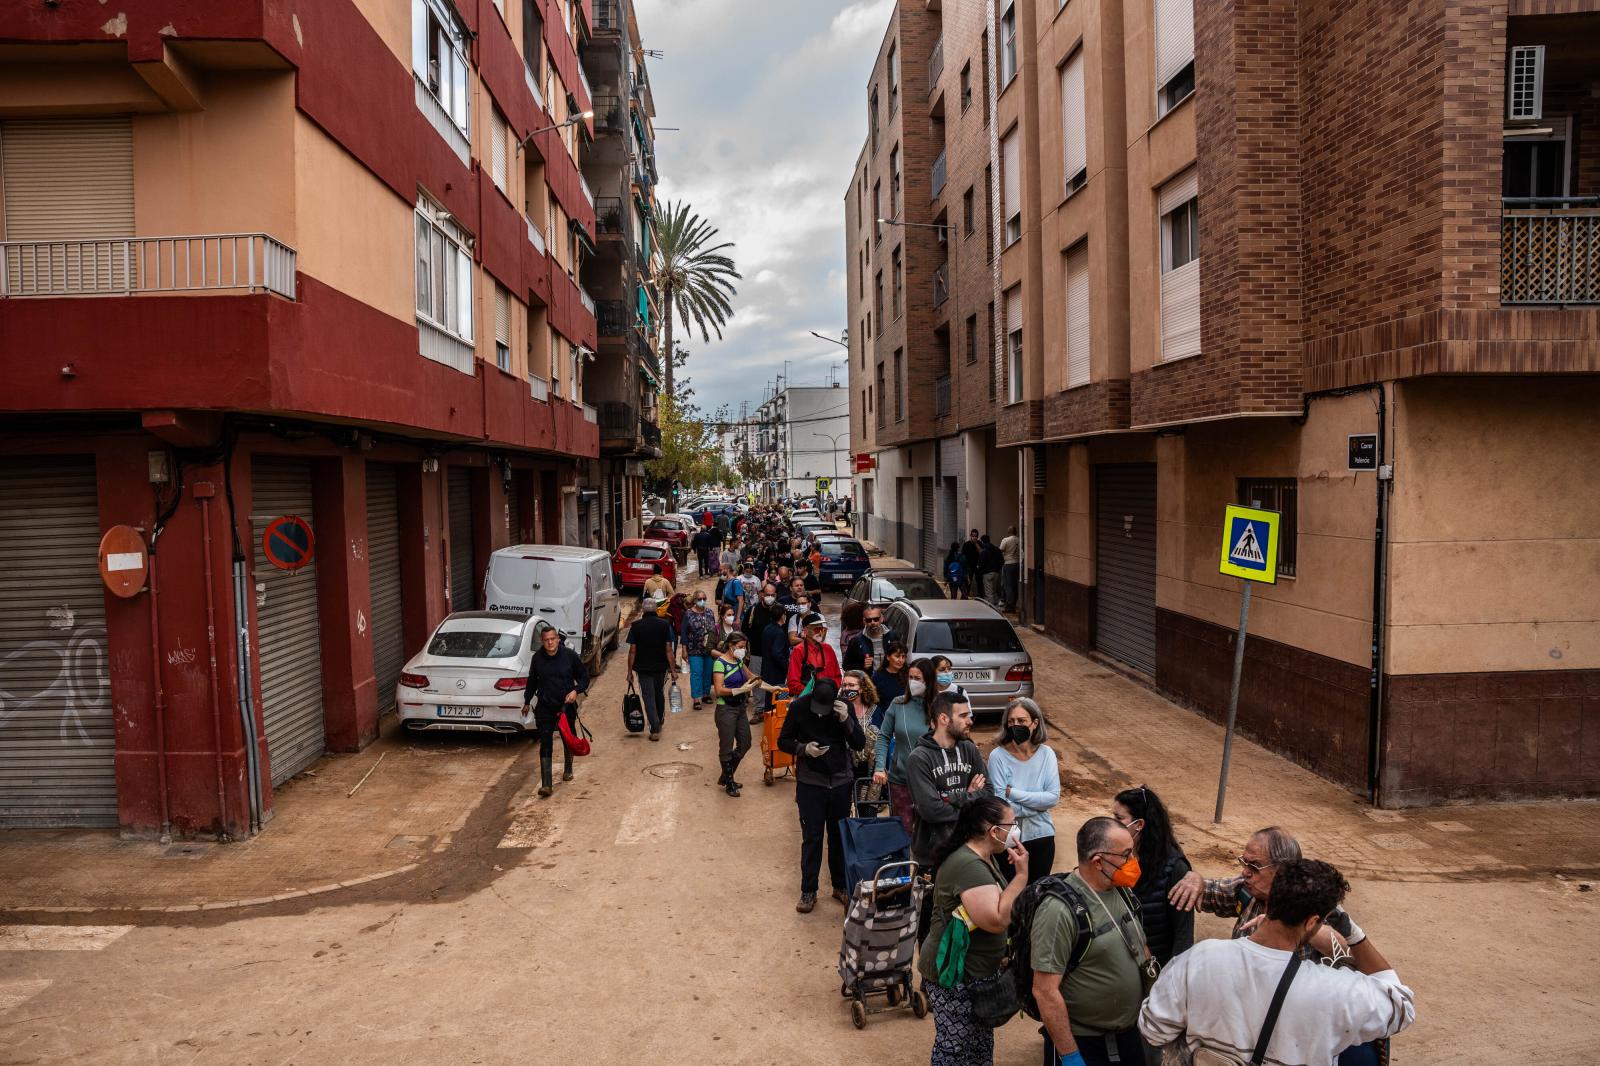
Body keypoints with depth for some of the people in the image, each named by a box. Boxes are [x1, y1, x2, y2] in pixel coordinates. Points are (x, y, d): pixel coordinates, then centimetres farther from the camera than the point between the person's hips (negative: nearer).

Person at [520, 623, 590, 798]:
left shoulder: (569, 655, -10)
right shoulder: (537, 658, -3)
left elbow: (584, 677, -1)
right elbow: (532, 681, 13)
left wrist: (576, 690, -18)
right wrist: (527, 701, 20)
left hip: (566, 706, 0)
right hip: (544, 707, 0)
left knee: (568, 740, 18)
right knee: (545, 743, -9)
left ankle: (568, 770, 45)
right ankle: (546, 784, -11)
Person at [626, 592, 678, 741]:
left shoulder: (636, 626, -7)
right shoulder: (665, 624, -6)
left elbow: (632, 650, -7)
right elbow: (669, 649, -8)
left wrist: (630, 671, 1)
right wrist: (673, 670, -4)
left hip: (643, 668, -2)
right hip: (660, 667, 2)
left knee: (648, 697, 1)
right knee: (659, 695, 21)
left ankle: (655, 729, -8)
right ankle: (659, 723, 36)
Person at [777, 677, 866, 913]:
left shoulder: (845, 707, -7)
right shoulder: (799, 707, -11)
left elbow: (860, 744, -7)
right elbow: (783, 742, -2)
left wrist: (846, 719, -22)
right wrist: (804, 748, -21)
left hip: (840, 782, 2)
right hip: (809, 783, -2)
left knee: (840, 836, 12)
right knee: (811, 837, 2)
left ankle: (840, 886, 27)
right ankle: (808, 891, 14)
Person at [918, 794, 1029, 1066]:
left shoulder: (982, 857, 6)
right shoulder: (968, 866, -26)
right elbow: (997, 920, -31)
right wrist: (1021, 874, -27)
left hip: (973, 972, 10)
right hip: (954, 977, -10)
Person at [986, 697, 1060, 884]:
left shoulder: (1046, 753, -5)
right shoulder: (998, 756, -14)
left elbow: (1054, 797, -12)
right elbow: (1001, 805, -19)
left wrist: (1013, 793, -17)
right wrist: (1039, 803, -14)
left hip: (1042, 837, 3)